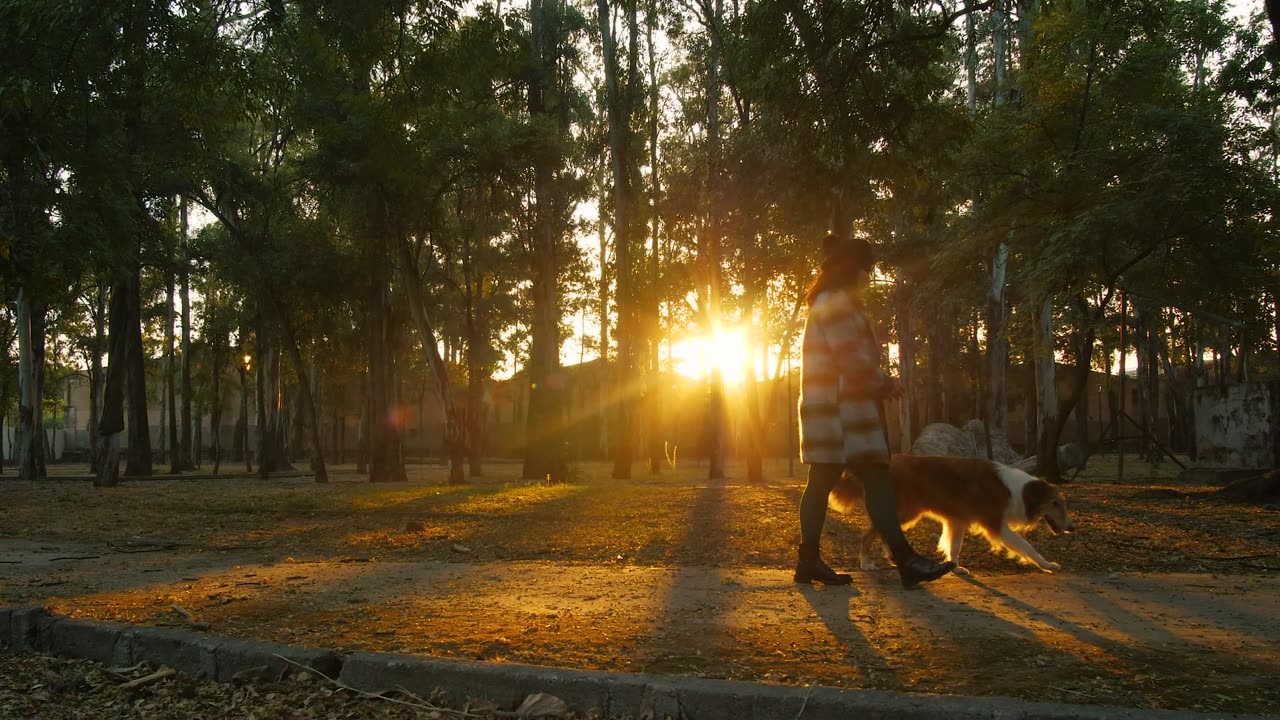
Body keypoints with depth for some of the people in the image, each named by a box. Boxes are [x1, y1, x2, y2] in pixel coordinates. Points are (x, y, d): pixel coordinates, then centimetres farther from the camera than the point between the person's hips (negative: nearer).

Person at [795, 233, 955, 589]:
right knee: (876, 478, -11)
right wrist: (886, 384, -5)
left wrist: (881, 383, 13)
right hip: (841, 407, -11)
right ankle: (904, 559, -11)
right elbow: (853, 360, -18)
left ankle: (809, 560, 6)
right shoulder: (837, 301, -11)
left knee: (822, 480, 7)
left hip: (836, 407, 11)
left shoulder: (831, 303, 23)